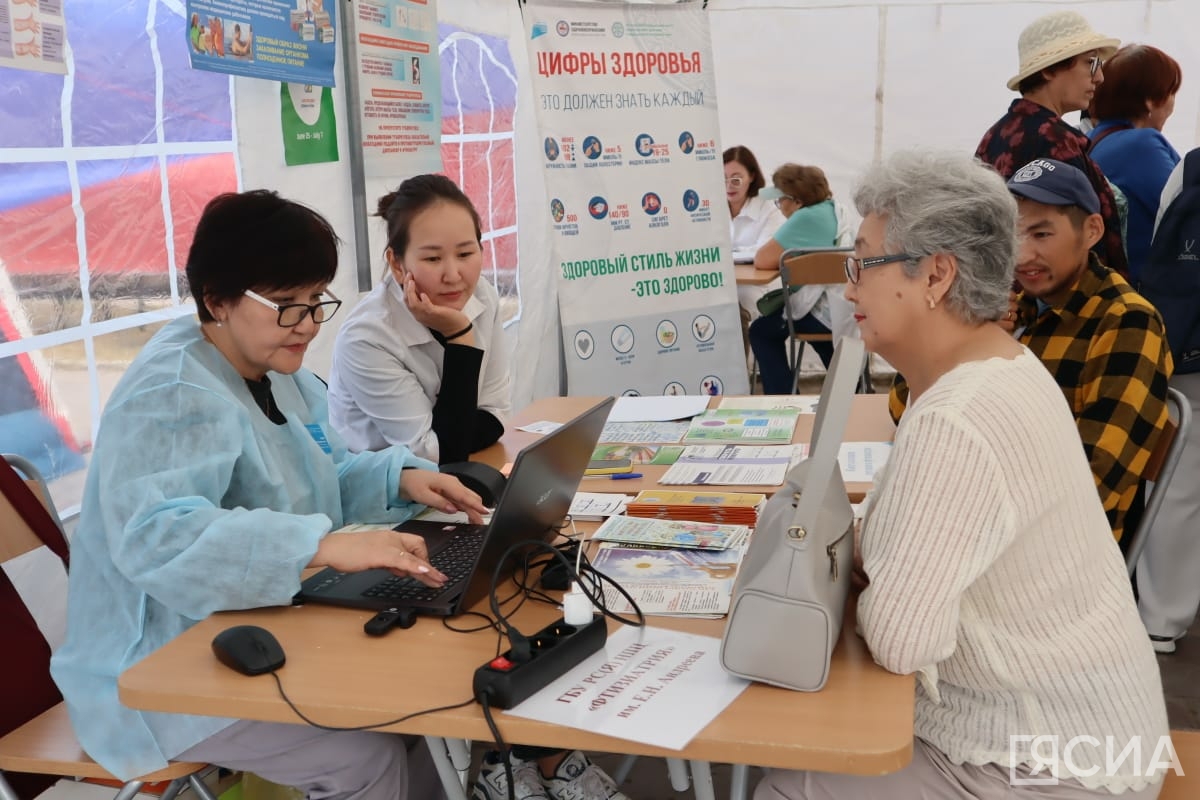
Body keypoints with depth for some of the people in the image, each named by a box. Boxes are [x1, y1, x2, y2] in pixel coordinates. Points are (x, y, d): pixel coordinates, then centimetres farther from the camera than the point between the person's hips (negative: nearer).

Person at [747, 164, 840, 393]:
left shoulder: (806, 218, -16)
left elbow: (763, 260, -16)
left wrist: (789, 258, 3)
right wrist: (789, 256, 5)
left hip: (830, 313, -9)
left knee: (761, 330, 11)